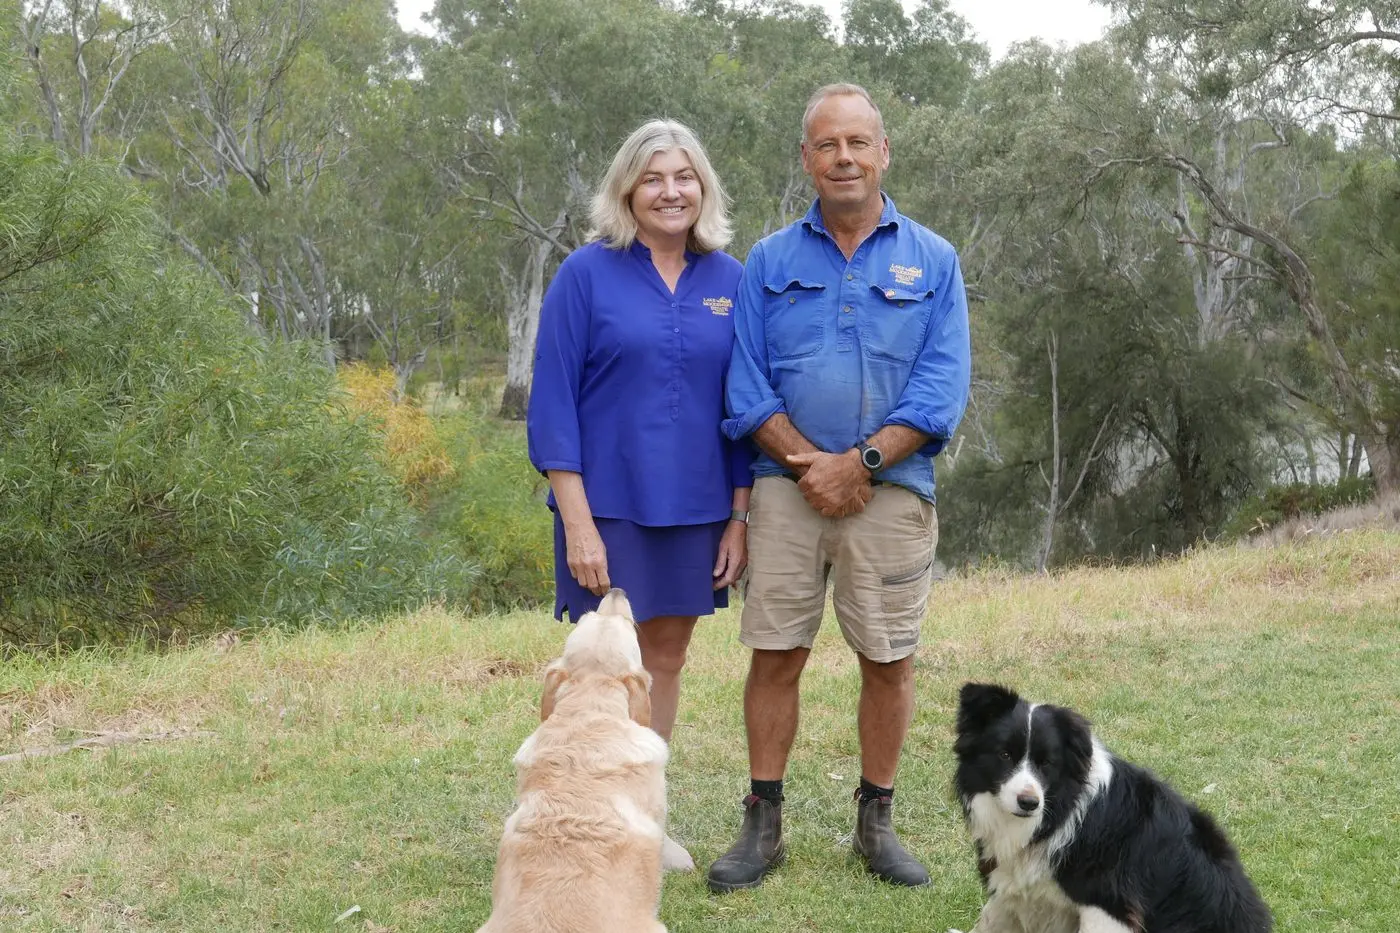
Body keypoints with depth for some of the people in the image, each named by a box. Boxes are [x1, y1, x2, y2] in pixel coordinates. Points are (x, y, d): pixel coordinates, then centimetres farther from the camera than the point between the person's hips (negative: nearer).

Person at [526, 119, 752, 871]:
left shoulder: (729, 281, 4)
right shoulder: (586, 275, -6)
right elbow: (552, 404, -8)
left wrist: (740, 515, 3)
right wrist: (577, 521, -14)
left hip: (695, 508, 4)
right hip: (610, 505, -4)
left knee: (666, 657, 12)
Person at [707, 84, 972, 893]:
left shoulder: (932, 261, 5)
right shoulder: (769, 263, 8)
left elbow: (943, 387, -4)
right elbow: (747, 385, 2)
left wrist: (859, 461, -14)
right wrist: (806, 462, -12)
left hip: (891, 489, 0)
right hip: (788, 486, 1)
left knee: (890, 660, 4)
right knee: (775, 655, 1)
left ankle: (877, 822, 19)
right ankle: (764, 825, 12)